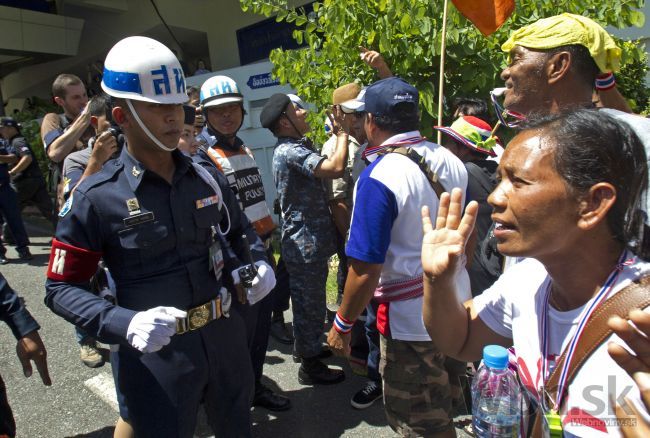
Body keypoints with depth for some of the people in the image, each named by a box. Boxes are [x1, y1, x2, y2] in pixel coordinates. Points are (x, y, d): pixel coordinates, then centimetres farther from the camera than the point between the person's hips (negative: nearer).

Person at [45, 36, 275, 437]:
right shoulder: (96, 197, -13)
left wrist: (259, 262, -5)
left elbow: (240, 231, 16)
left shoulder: (208, 179, 0)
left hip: (226, 339, 5)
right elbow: (61, 287, -8)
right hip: (156, 355, -4)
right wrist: (124, 324, -25)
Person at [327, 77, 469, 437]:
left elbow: (366, 270, -23)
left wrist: (342, 325, -9)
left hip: (411, 316, -7)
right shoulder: (451, 161, -1)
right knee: (444, 408, 28)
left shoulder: (378, 177, -23)